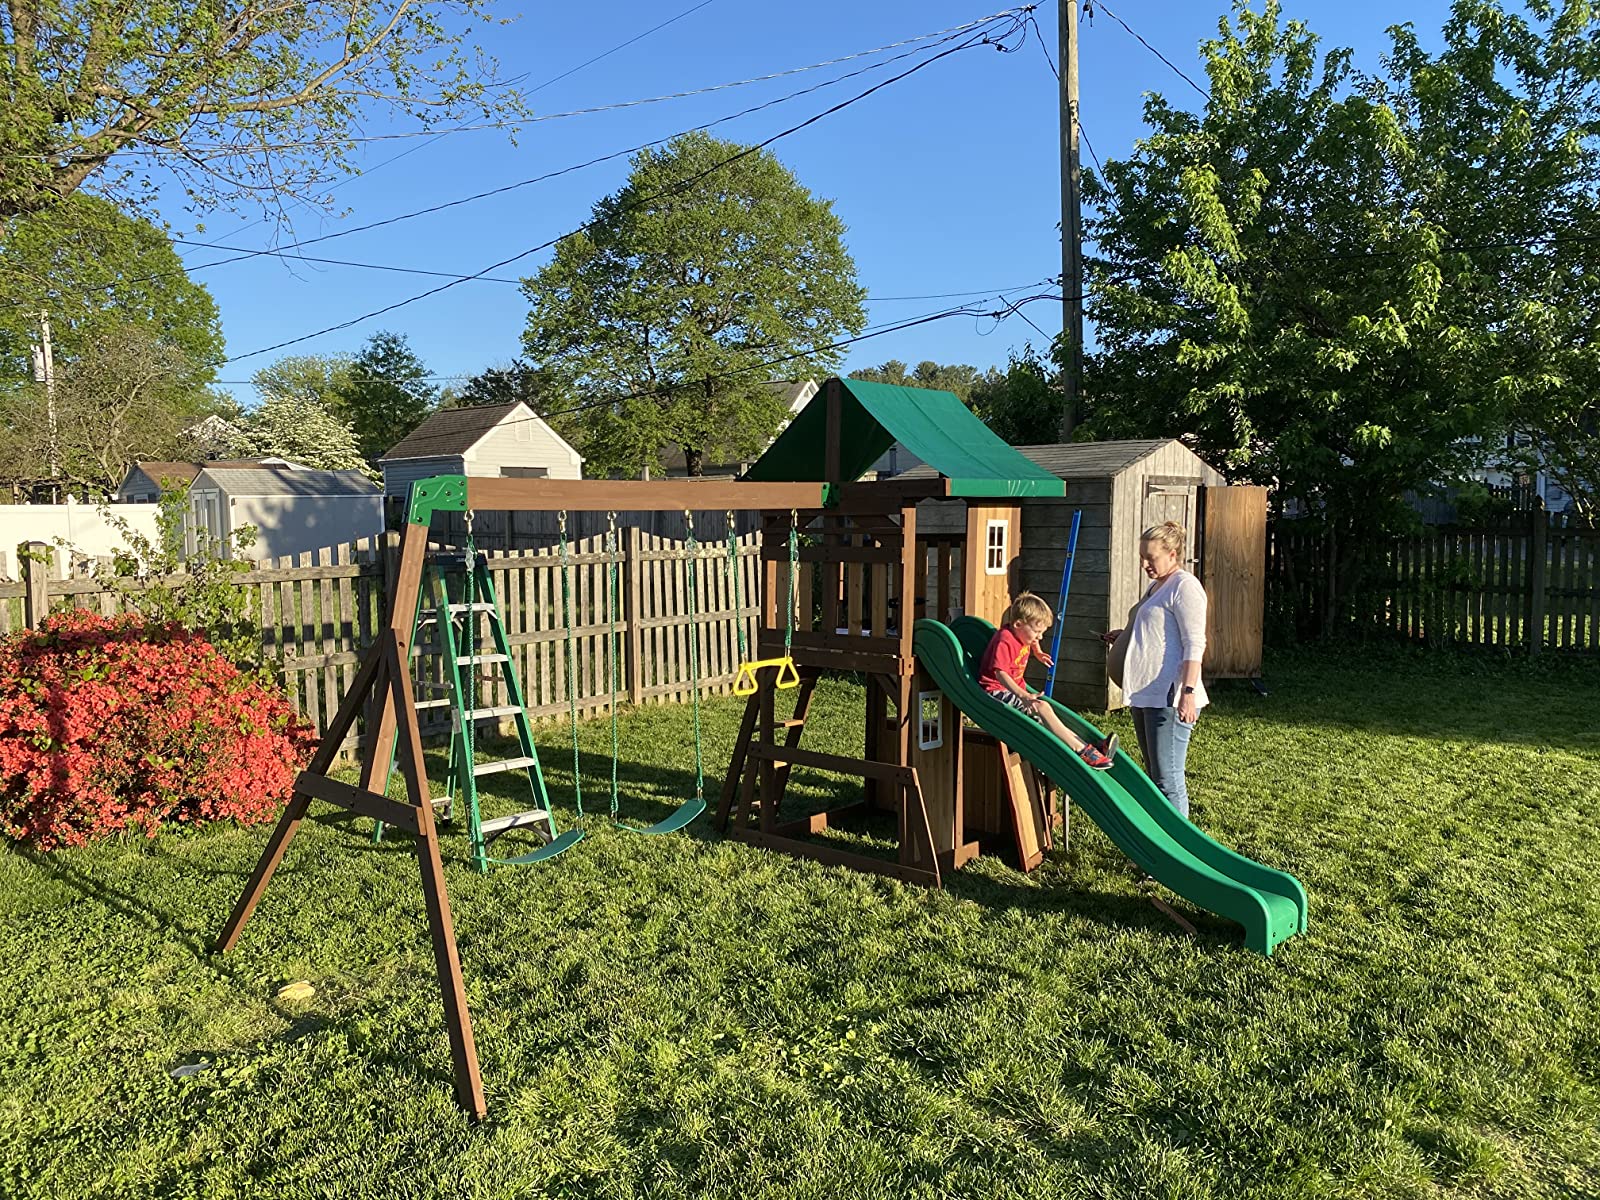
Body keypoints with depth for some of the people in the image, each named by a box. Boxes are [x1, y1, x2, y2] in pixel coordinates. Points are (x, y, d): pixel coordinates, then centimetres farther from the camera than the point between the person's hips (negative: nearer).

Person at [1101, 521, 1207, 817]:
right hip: (1145, 693, 10)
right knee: (1155, 775, 15)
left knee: (1168, 779, -7)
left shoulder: (1185, 586, -10)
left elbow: (1194, 644, -18)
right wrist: (1125, 635, 18)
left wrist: (1189, 692, -25)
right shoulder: (1156, 586, 20)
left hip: (1169, 697, -10)